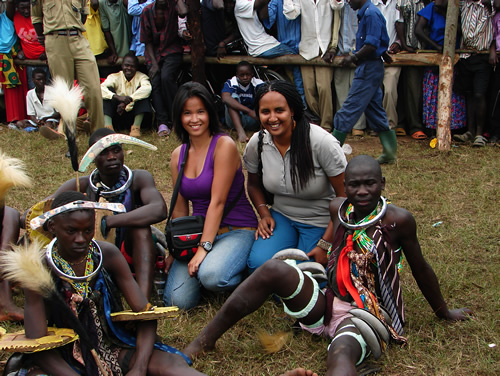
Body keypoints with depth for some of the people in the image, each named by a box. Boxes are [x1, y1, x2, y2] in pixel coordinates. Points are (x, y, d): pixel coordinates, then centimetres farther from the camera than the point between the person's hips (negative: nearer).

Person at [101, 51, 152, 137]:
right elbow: (101, 88, -20)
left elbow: (147, 88, -27)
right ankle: (108, 126, -34)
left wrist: (129, 99, -38)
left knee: (142, 91, -20)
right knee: (109, 90, -16)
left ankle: (136, 126, -30)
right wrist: (117, 97, -38)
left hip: (135, 115, -1)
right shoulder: (115, 77, 0)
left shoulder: (141, 77, -2)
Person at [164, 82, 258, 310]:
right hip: (198, 231, 5)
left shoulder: (224, 145, -11)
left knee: (212, 275, -36)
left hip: (236, 230, -5)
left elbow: (217, 201, -17)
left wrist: (204, 248, -22)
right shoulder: (178, 155, 9)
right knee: (177, 301, -15)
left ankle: (244, 276, -1)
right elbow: (180, 210, 13)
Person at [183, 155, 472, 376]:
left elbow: (420, 268, 3)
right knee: (275, 269, -21)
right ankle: (202, 342, -15)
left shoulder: (398, 220, -9)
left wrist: (444, 313, 15)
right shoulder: (338, 209, 3)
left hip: (366, 316, -4)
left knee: (342, 353, -40)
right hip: (327, 305, 5)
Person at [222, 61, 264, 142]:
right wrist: (249, 111, -41)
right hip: (235, 120, -1)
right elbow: (225, 98, -34)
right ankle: (240, 131, -39)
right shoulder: (231, 83, -13)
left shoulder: (258, 83, -7)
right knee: (233, 96, -23)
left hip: (253, 120, 1)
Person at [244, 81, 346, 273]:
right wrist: (264, 213, -6)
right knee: (258, 263, -22)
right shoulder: (256, 143, -8)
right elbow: (254, 185, 12)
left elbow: (344, 196, -17)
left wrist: (326, 244, -19)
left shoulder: (322, 142, -24)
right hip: (281, 216, 3)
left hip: (321, 222, -3)